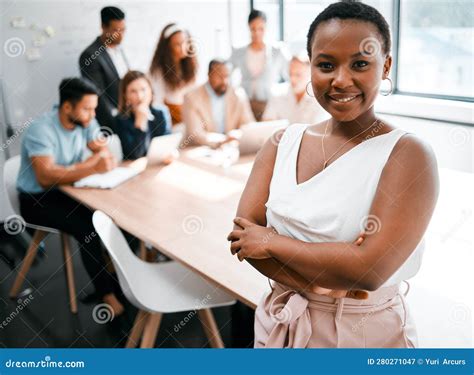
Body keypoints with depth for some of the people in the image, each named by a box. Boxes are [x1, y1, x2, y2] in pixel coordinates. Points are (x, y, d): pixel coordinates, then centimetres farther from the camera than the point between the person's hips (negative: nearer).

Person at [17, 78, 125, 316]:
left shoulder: (86, 122, -5)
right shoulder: (41, 130, -24)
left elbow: (106, 156, -6)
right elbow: (45, 177, -36)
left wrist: (100, 154, -30)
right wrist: (92, 168, -45)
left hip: (67, 190, 6)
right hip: (37, 199, -6)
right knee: (87, 228, -28)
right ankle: (107, 292, -14)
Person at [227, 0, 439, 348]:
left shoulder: (409, 155, -17)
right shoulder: (284, 142, -3)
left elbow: (370, 269, -25)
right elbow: (243, 233, -11)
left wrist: (271, 242, -17)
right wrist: (329, 285, -22)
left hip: (365, 333, -3)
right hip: (281, 324, 4)